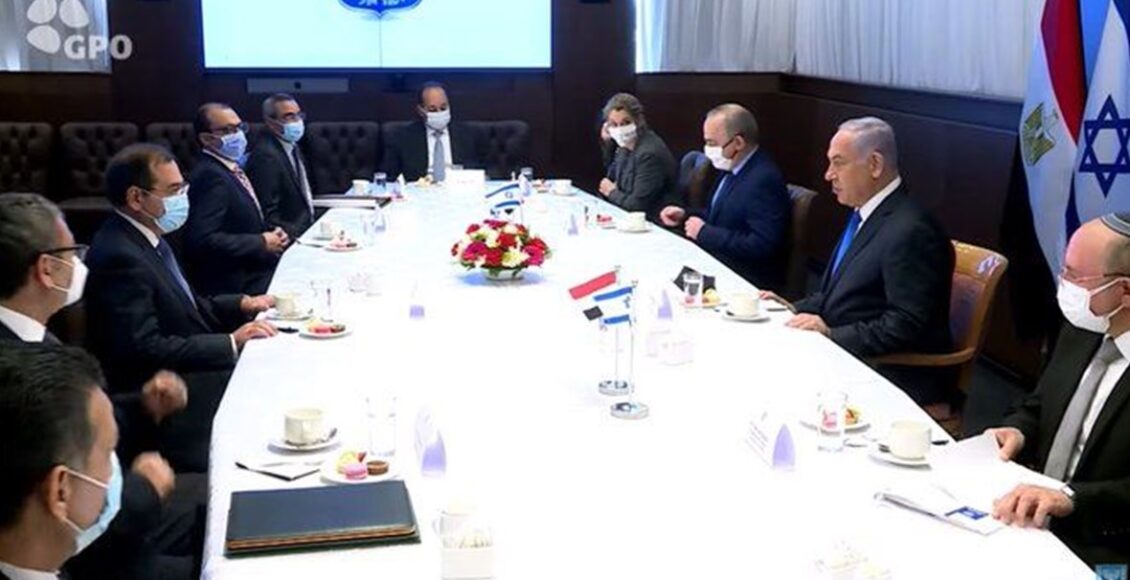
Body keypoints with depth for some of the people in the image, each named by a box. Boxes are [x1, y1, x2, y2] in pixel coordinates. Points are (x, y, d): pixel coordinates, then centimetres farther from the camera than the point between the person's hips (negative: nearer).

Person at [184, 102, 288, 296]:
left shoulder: (232, 168, 13)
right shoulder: (211, 175, -15)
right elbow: (203, 239, -25)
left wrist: (272, 232, 2)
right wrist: (262, 243, -17)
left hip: (258, 269, 9)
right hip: (241, 285, -9)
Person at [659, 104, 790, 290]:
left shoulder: (764, 180, -21)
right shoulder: (733, 169, 7)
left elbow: (761, 246, -26)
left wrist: (704, 232, -20)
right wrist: (685, 216, 4)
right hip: (716, 261, 9)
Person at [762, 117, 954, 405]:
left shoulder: (911, 232, -18)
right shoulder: (864, 216, 11)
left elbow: (907, 326, -22)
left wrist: (832, 334, -22)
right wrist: (796, 308, 6)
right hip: (844, 357, 9)